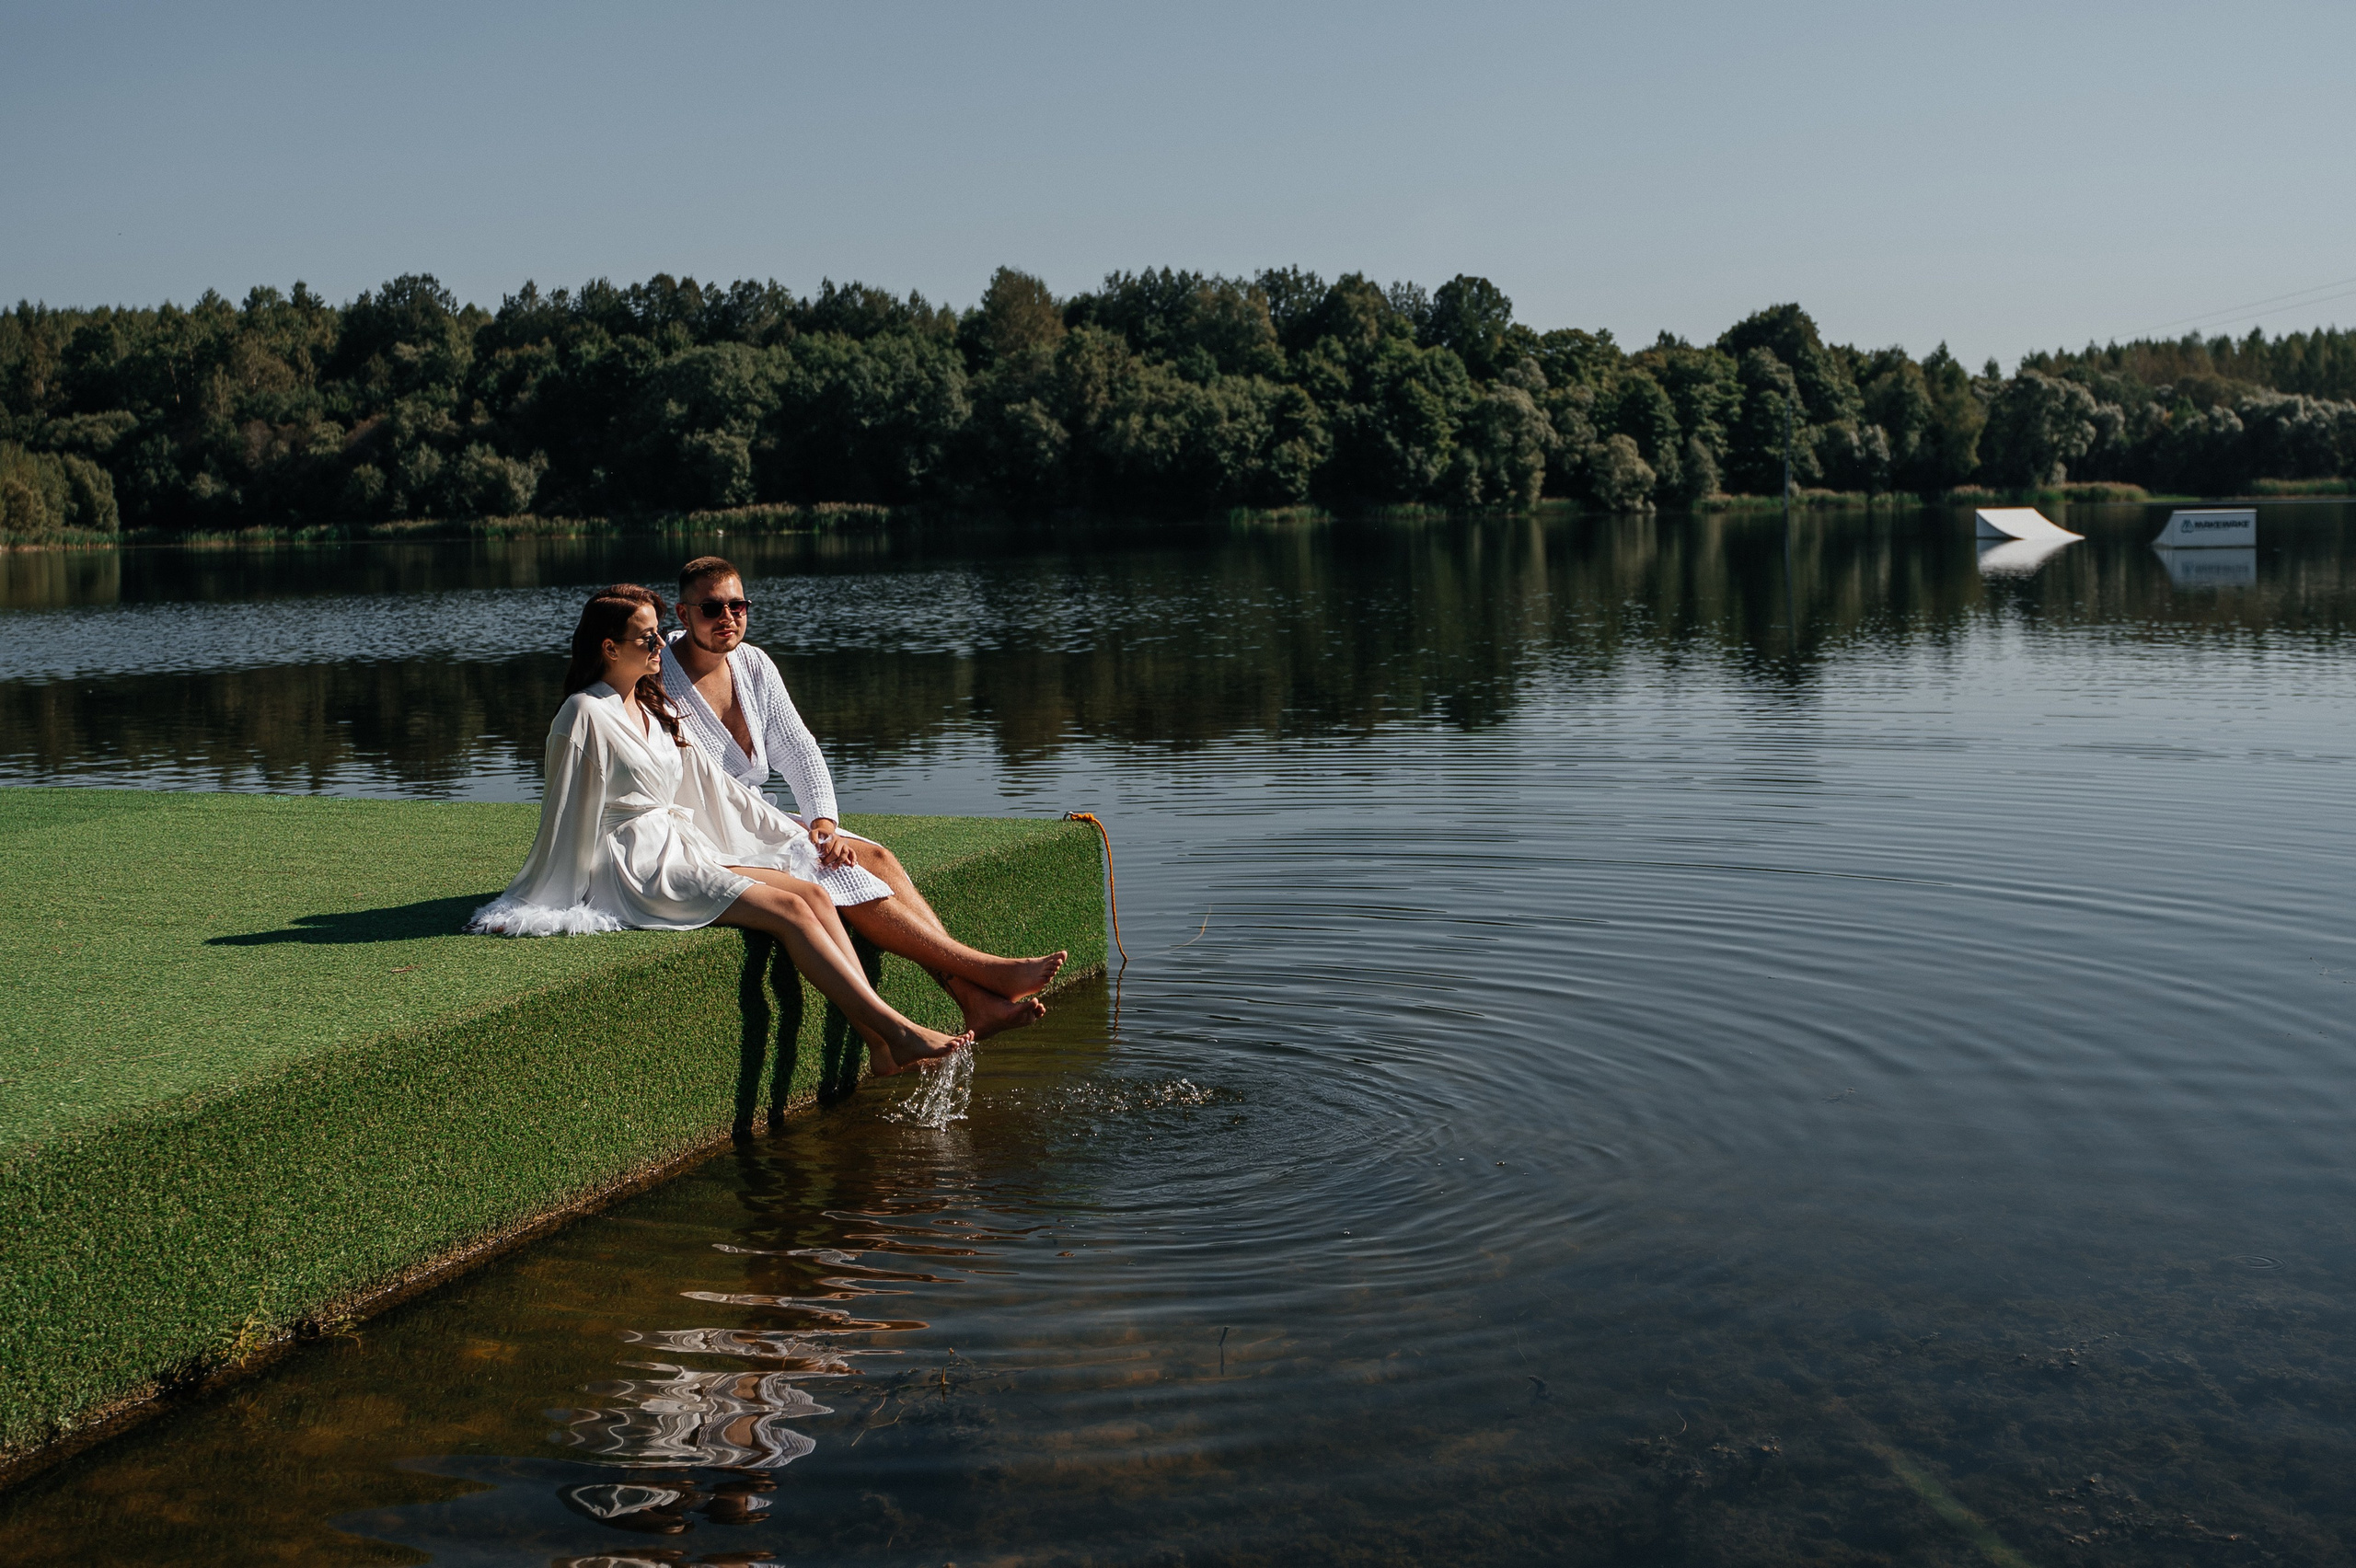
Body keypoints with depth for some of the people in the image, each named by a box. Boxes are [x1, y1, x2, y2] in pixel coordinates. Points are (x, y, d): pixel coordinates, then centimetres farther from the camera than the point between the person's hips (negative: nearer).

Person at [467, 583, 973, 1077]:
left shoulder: (656, 710, 18)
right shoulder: (585, 716, -8)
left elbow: (710, 783, 21)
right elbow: (565, 817, -7)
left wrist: (793, 832, 19)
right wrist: (533, 908, -3)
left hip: (683, 851, 8)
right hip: (636, 868, -8)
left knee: (815, 894, -13)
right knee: (789, 909, -22)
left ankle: (880, 1047, -24)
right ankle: (898, 1030, -25)